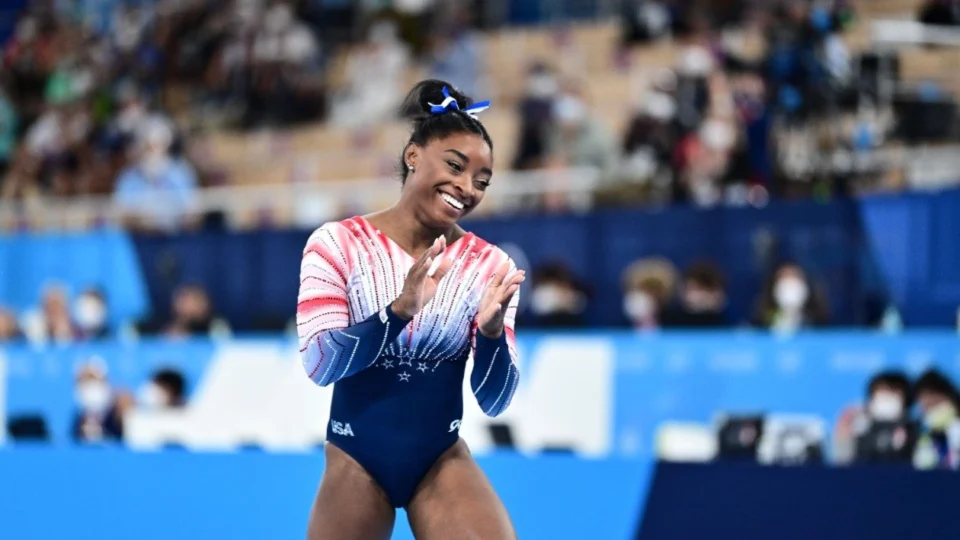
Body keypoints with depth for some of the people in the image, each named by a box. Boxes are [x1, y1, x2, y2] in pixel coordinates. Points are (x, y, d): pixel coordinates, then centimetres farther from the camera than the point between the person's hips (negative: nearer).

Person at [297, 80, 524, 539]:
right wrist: (400, 309, -32)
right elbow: (319, 364, -18)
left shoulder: (488, 265, -5)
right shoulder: (338, 244, -9)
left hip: (442, 462, 1)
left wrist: (491, 333, -27)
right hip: (356, 463, -1)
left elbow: (494, 402, -6)